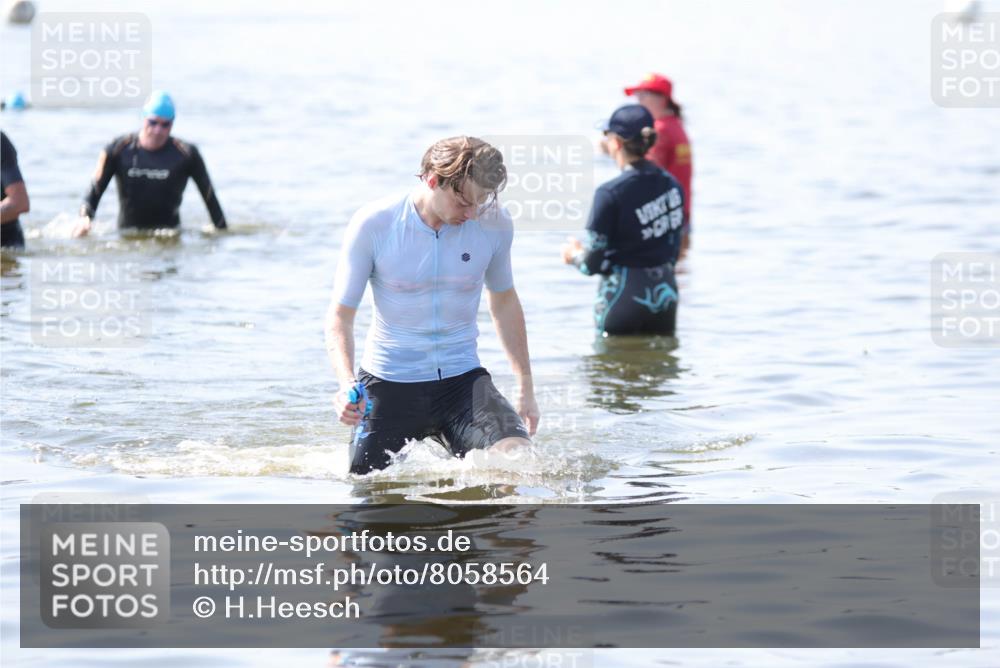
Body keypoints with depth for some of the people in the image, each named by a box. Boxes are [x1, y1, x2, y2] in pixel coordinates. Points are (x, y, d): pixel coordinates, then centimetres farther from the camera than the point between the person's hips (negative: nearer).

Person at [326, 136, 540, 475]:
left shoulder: (494, 223, -5)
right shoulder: (373, 225, -13)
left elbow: (504, 302, 12)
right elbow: (340, 314, -10)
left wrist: (526, 386, 15)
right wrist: (346, 383, -28)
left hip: (461, 379, 1)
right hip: (388, 383, -1)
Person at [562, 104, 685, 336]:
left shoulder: (611, 194, -17)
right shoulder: (672, 185, 3)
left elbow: (592, 265, -13)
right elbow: (673, 253, 11)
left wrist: (573, 253, 9)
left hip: (624, 294, -6)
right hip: (665, 292, 6)